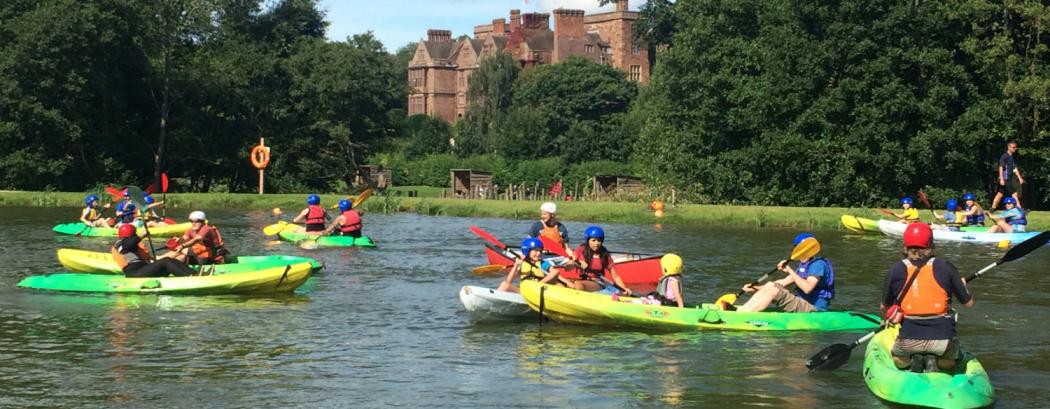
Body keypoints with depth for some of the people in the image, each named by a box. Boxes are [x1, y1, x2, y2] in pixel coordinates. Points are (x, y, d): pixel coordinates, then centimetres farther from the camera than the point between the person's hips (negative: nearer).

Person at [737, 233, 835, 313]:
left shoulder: (819, 264, -11)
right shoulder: (804, 265, 20)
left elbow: (808, 288, -25)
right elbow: (783, 282, 17)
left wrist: (790, 271, -25)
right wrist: (757, 288, 8)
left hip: (814, 309, -10)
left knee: (773, 291, -23)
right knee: (770, 285, -2)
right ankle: (740, 310, -14)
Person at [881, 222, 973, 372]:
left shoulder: (896, 270, -3)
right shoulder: (945, 267, -3)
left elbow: (884, 306, 11)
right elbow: (969, 302, 6)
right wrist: (963, 285, 28)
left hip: (909, 339, 0)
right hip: (942, 339, 0)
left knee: (898, 361, 34)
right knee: (949, 362, 34)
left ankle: (913, 360, 0)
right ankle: (934, 360, -1)